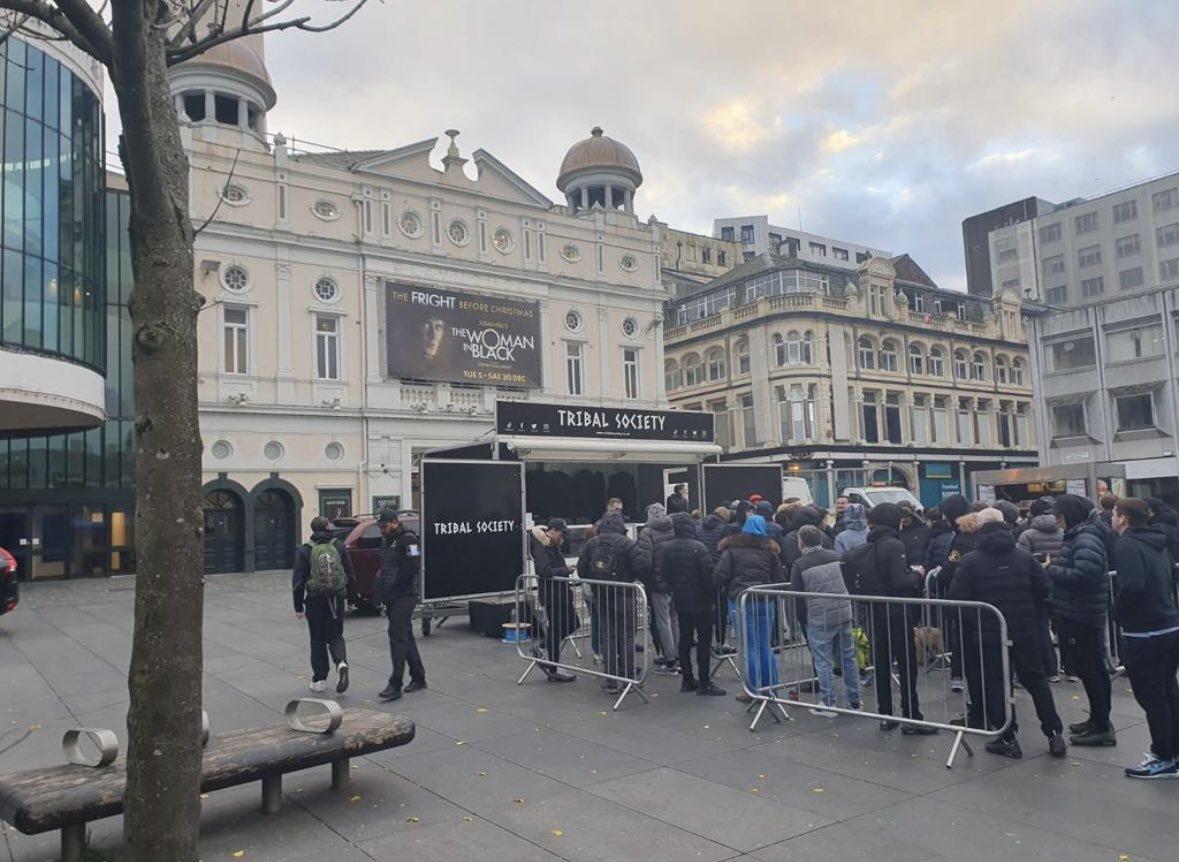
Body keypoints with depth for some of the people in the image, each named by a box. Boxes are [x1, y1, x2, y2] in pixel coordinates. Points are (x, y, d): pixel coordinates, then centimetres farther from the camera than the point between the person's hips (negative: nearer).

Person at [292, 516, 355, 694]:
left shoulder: (305, 550, -6)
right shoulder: (339, 546, 1)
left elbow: (298, 581, -7)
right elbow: (351, 576, 2)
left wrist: (298, 607, 0)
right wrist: (345, 594, 18)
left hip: (315, 600, -2)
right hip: (337, 599, 2)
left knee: (318, 640, 12)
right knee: (335, 636, 13)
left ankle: (319, 680, 16)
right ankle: (341, 662, -14)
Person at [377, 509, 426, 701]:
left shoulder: (407, 540, -12)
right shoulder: (386, 541, 17)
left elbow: (412, 568, -21)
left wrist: (394, 590, -17)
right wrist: (384, 594, 11)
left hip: (404, 596, -9)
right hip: (392, 597, 9)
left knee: (397, 635, -13)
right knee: (405, 636, 13)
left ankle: (395, 685, -13)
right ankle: (418, 678, 23)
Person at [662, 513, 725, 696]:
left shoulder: (666, 548, -1)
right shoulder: (698, 547, -18)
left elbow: (664, 574, 2)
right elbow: (708, 574, -19)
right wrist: (712, 597, -7)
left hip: (680, 600, 6)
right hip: (700, 600, -6)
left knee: (685, 639, 13)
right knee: (704, 640, 0)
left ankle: (687, 680, 18)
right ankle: (704, 683, 2)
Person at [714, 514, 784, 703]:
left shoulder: (732, 549, -2)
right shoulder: (770, 550, 6)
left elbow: (718, 577, -7)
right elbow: (780, 579, 2)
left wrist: (729, 587, 13)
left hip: (740, 601, -3)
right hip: (766, 602, 3)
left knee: (749, 647, 3)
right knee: (764, 646, 12)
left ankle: (754, 690, 5)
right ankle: (771, 687, 16)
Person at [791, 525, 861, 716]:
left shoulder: (799, 565, -8)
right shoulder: (837, 556, 5)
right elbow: (850, 582, 12)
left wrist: (802, 620, 8)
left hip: (819, 619, -4)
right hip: (844, 614, 5)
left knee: (824, 662, 3)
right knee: (849, 657, 13)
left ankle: (827, 704, 8)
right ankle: (854, 701, 22)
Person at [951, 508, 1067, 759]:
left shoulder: (970, 561, -10)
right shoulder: (1024, 556, 0)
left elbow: (958, 599, -12)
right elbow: (1045, 590, 0)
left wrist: (972, 623, 5)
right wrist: (1033, 617, 14)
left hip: (988, 634, -3)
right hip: (1025, 632, 3)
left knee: (996, 685, 8)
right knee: (1036, 681, 16)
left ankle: (1007, 739, 12)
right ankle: (1055, 734, 16)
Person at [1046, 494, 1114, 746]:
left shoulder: (1086, 539, -18)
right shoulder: (1076, 536, 13)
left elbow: (1083, 575, -29)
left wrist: (1051, 569, -18)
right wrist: (1055, 567, 2)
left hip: (1082, 616, -10)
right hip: (1076, 614, 10)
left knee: (1088, 669, -3)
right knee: (1090, 669, 17)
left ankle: (1102, 727, 4)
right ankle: (1098, 719, 28)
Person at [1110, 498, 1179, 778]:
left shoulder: (1128, 544, -16)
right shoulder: (1156, 542, 11)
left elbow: (1132, 586, -29)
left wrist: (1119, 610, -11)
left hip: (1144, 633, -9)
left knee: (1150, 696, 2)